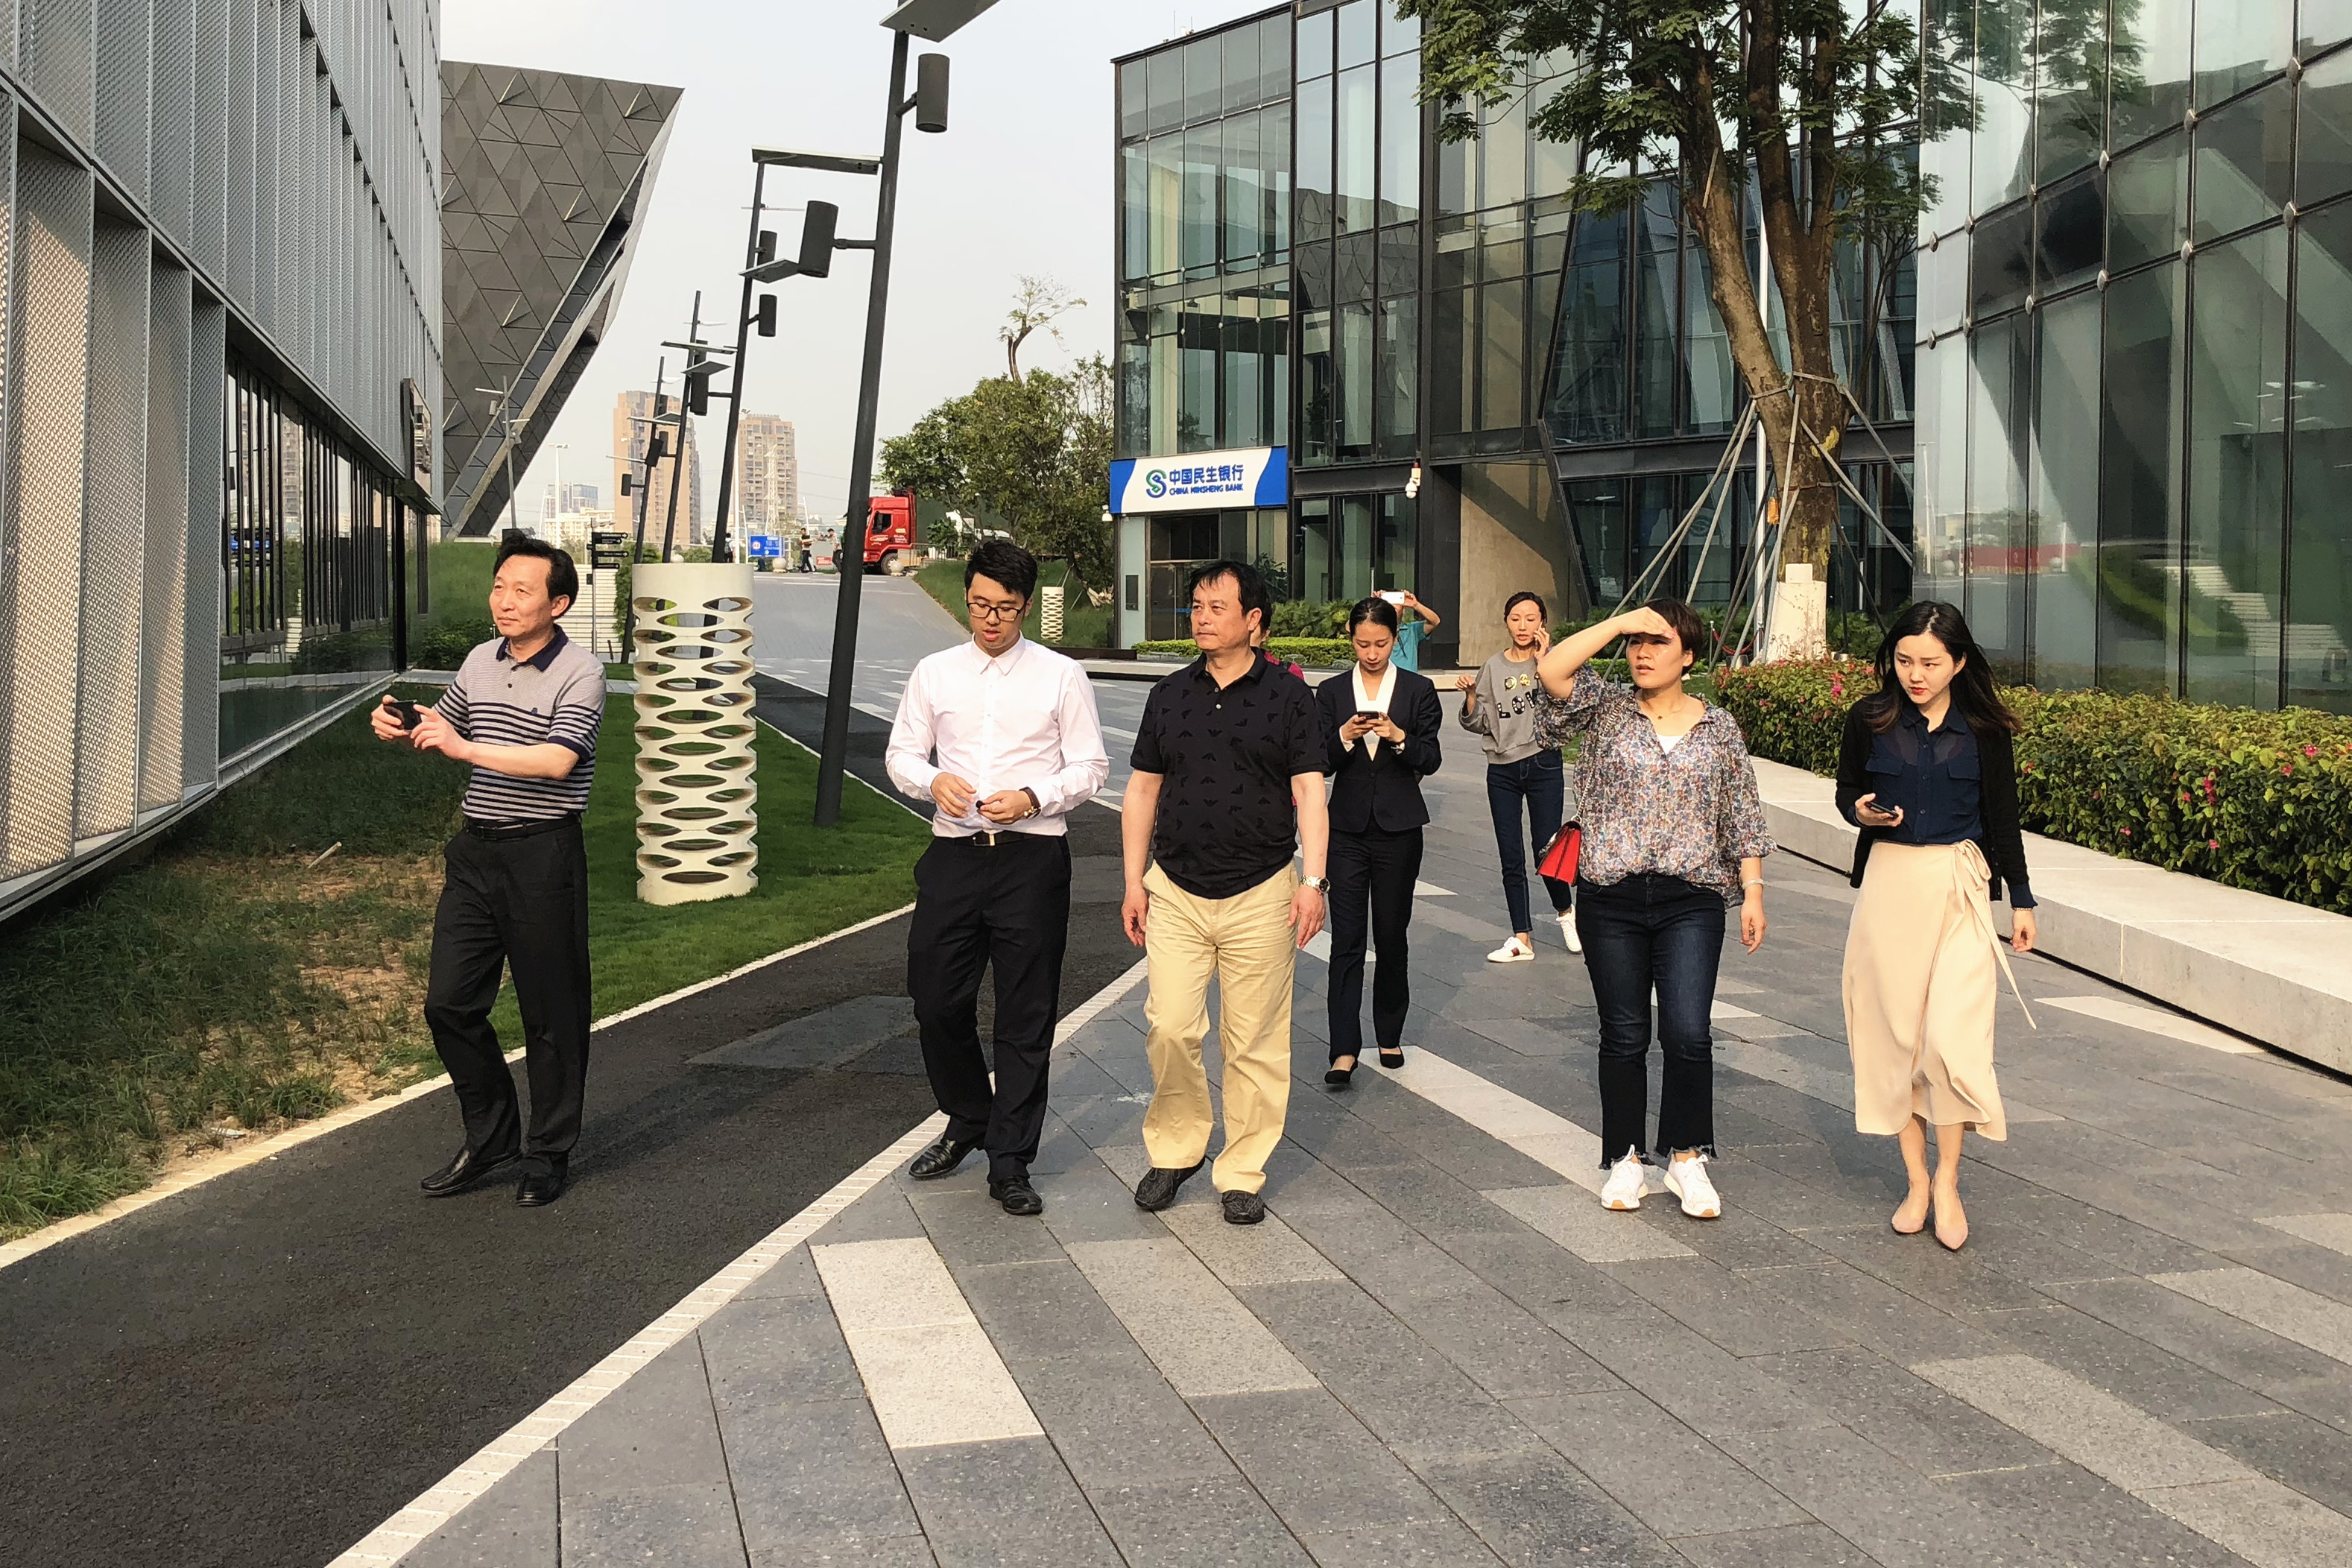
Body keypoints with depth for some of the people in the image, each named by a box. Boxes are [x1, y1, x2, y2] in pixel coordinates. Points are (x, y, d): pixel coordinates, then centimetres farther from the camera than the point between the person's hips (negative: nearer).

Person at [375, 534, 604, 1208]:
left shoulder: (579, 671, -10)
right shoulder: (480, 662, 11)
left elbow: (558, 760, -24)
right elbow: (442, 728, 26)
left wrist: (465, 747, -26)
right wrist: (399, 728, 5)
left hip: (544, 856, -6)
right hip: (476, 850, 7)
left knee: (552, 1014, 3)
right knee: (449, 1002, 7)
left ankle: (547, 1154, 19)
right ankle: (491, 1138, 24)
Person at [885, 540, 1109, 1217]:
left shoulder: (1061, 677, 2)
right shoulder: (935, 673, 9)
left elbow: (1090, 767, 1)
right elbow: (901, 755, 12)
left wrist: (1033, 798, -16)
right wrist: (934, 781, -10)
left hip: (1032, 857, -2)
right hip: (953, 855, 3)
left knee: (1026, 1018, 2)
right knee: (936, 1001, 7)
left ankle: (1010, 1164, 13)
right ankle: (966, 1122, 33)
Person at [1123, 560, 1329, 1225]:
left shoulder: (1288, 696, 1)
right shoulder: (1170, 694, 9)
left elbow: (1309, 792, -2)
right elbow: (1143, 790, 12)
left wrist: (1313, 881, -12)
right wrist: (1134, 883, 6)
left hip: (1260, 894, -2)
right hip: (1175, 890, 2)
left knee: (1254, 1042, 3)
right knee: (1170, 1028, -3)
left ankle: (1243, 1174, 15)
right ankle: (1175, 1149, 18)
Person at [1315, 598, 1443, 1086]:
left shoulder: (1418, 690, 3)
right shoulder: (1331, 692, 5)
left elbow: (1431, 760, -1)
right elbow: (1321, 764, 2)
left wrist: (1398, 737, -20)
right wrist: (1344, 737, -17)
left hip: (1399, 827, 0)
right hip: (1348, 828, 0)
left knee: (1392, 936, 8)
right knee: (1346, 939, -5)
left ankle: (1390, 1035, 24)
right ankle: (1344, 1050, -7)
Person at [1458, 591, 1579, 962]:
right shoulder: (1493, 667, 8)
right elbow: (1478, 723, 9)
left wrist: (1542, 659, -16)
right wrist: (1470, 695, -10)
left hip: (1544, 765, -3)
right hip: (1502, 770, 3)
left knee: (1546, 851, -4)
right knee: (1511, 858, 4)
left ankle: (1566, 911, 27)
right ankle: (1522, 938, 12)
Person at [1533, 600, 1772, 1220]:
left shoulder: (1719, 728, 7)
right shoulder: (1606, 709, 4)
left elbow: (1742, 819, 9)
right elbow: (1551, 670, -14)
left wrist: (1752, 892, 4)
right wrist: (1619, 623, -11)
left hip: (1691, 901, 0)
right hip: (1611, 899, 0)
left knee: (1688, 1032, -8)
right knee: (1624, 1036, 7)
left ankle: (1686, 1158, 10)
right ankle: (1625, 1159, 21)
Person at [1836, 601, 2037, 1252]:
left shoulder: (1984, 729, 0)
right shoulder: (1870, 720, 1)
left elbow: (2003, 816, 8)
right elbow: (1845, 790, 14)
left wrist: (2021, 899, 11)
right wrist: (1860, 811, -9)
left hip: (1960, 886, -1)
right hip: (1889, 881, 2)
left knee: (1952, 1035, -11)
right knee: (1894, 1032, 4)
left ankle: (1947, 1179, 6)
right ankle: (1916, 1180, 17)